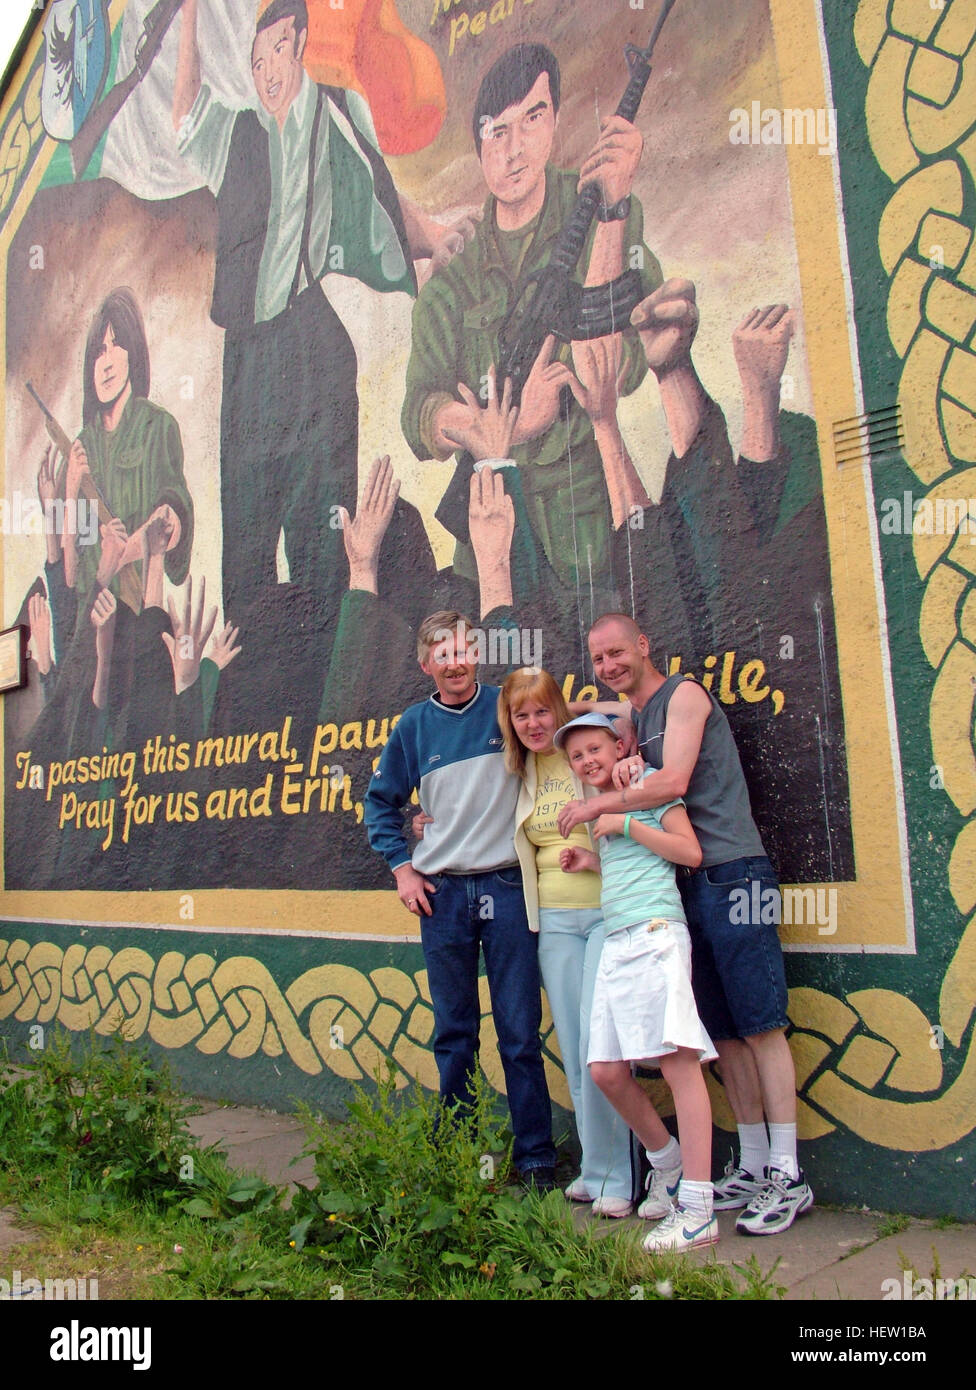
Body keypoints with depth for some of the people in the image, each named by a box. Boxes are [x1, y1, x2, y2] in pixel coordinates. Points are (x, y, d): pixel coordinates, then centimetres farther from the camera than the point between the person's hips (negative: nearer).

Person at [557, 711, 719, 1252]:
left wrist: (625, 826, -7)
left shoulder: (649, 784, 3)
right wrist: (592, 861, 15)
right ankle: (666, 1162, 27)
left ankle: (696, 1209, -8)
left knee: (677, 1059, -12)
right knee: (606, 1070, 5)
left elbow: (690, 851, -6)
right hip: (615, 943, 8)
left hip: (655, 932, -8)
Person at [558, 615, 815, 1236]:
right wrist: (629, 761, -2)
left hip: (731, 874, -8)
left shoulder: (684, 694, -2)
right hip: (686, 884, 8)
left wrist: (596, 806, -8)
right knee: (725, 1032, 10)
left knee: (760, 1025, -5)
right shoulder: (635, 718, 22)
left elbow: (673, 782, -15)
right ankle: (752, 1168, 18)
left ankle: (788, 1176, 2)